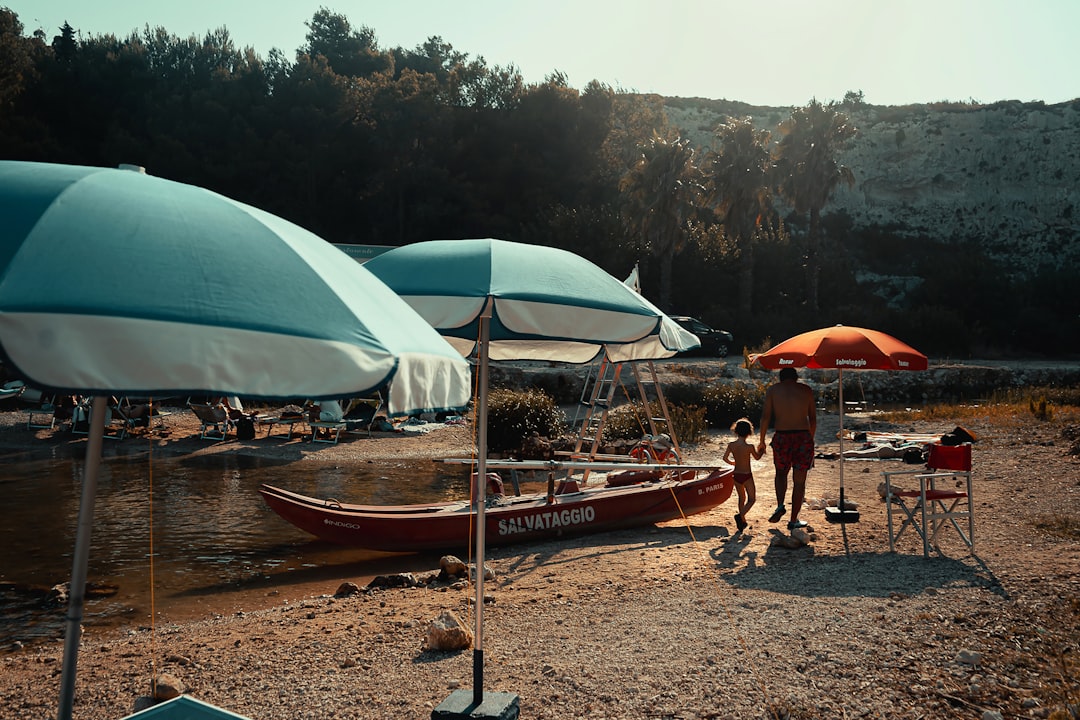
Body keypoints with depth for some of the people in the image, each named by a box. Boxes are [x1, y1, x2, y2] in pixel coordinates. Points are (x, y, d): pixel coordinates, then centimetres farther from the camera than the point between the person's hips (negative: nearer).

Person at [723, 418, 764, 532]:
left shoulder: (731, 445, -8)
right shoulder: (750, 446, -18)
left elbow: (725, 458, 1)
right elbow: (757, 457, 0)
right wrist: (762, 450, 19)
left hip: (736, 475, 5)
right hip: (747, 476, -4)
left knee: (742, 498, 23)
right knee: (751, 499, 7)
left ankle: (742, 521, 26)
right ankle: (740, 515, -16)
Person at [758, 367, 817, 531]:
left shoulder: (772, 390, 6)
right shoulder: (806, 390, 9)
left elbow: (766, 416, 0)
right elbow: (813, 418, 10)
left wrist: (762, 441, 8)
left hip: (781, 437, 0)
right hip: (803, 436, 0)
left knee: (781, 473, 23)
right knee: (799, 481, 9)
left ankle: (780, 505, 1)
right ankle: (793, 520, 13)